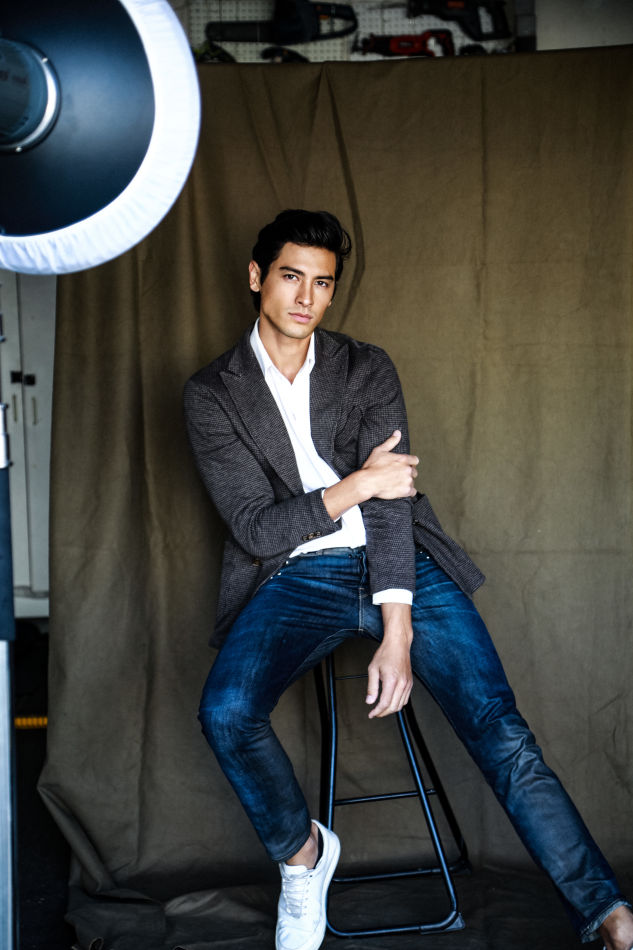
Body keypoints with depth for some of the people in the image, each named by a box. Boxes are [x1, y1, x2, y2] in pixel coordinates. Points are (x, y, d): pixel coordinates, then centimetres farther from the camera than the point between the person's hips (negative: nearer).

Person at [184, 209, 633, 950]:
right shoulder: (212, 394, 4)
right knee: (226, 710, -27)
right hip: (298, 577, -1)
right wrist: (356, 486, -12)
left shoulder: (369, 369, 8)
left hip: (400, 564, 1)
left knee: (499, 730, -14)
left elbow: (391, 497, -3)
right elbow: (256, 528, -4)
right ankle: (302, 854, 1)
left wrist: (397, 633, -14)